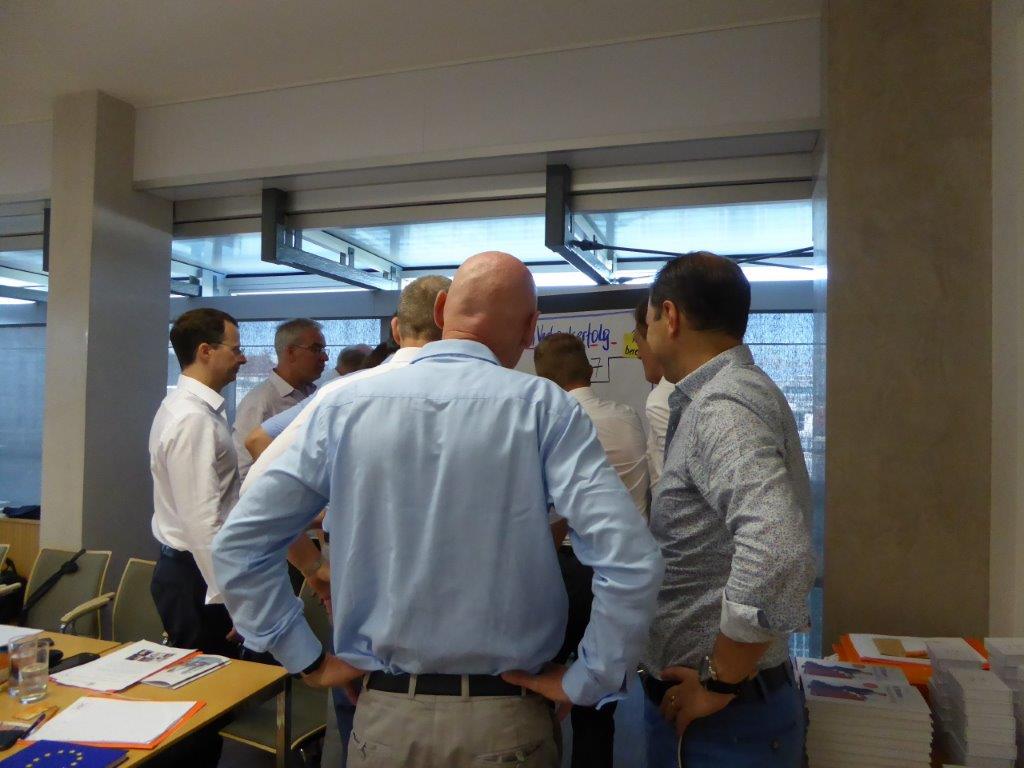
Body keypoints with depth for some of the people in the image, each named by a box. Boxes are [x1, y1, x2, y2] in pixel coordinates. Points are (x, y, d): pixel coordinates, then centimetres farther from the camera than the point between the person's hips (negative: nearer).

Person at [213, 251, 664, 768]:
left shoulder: (345, 406, -5)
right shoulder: (542, 406, -13)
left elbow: (238, 542, -1)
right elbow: (630, 561, -21)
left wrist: (307, 659, 4)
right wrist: (585, 682, -8)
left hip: (386, 711, 2)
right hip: (505, 717, -1)